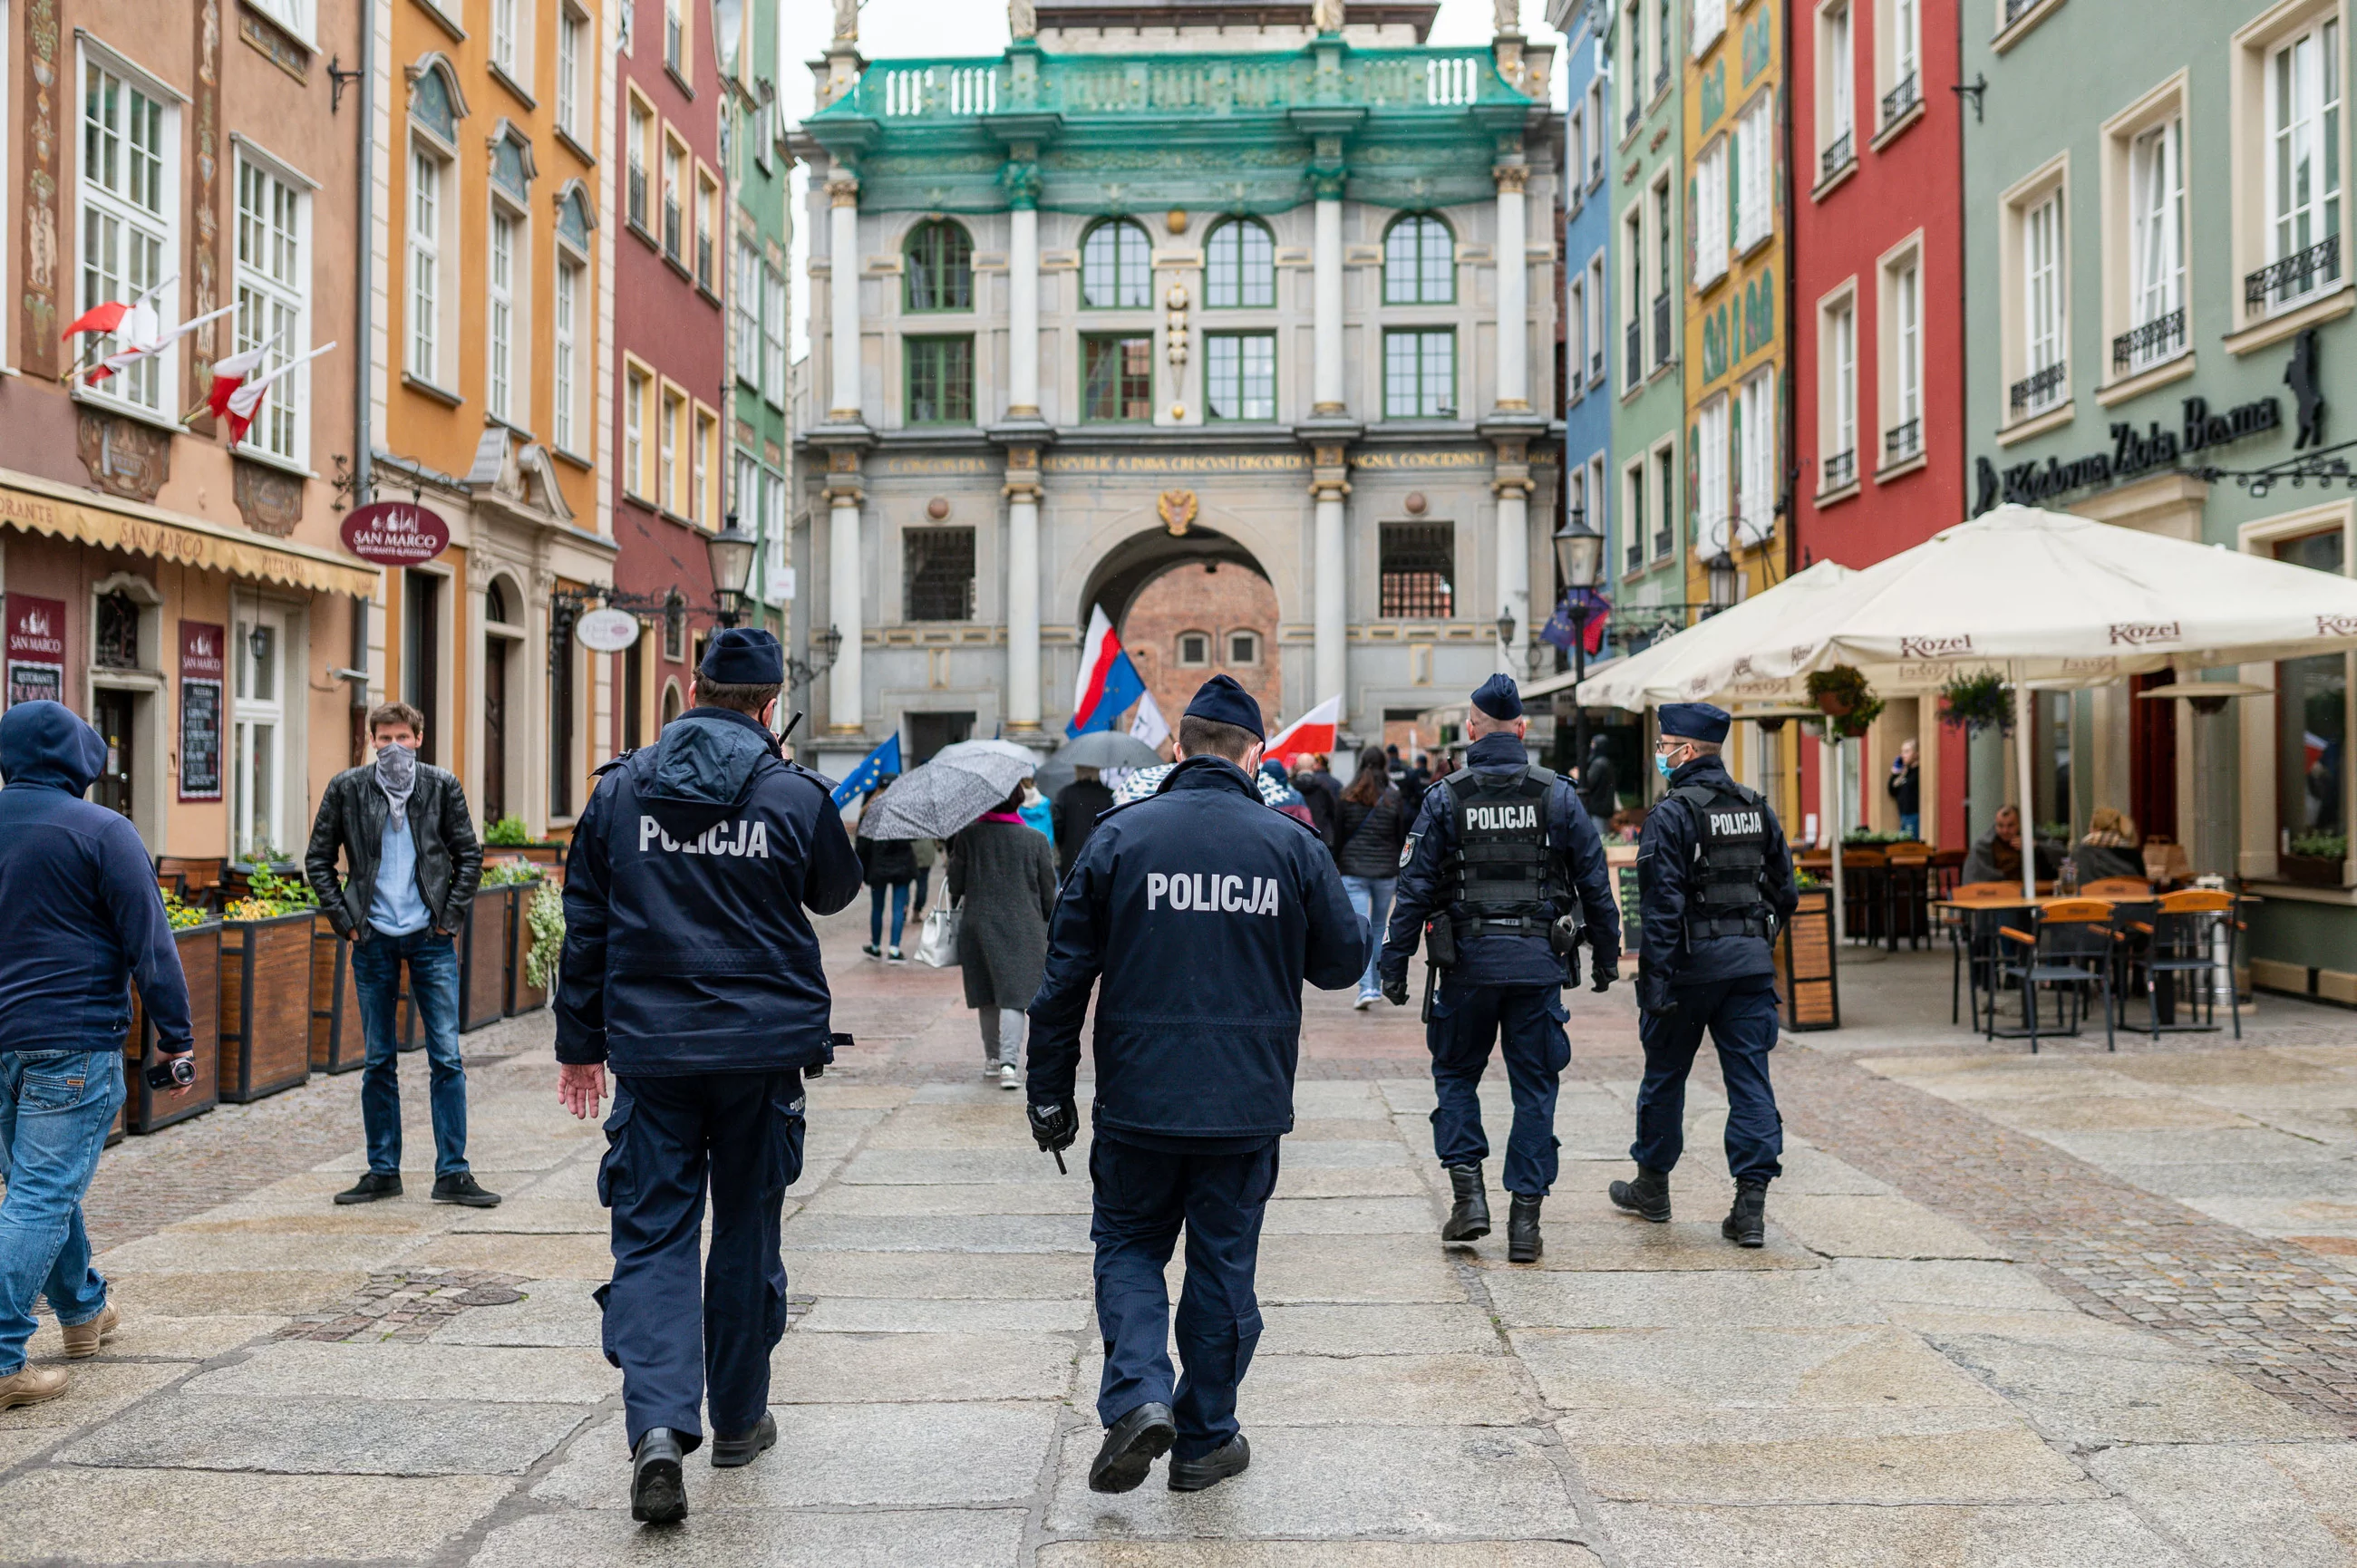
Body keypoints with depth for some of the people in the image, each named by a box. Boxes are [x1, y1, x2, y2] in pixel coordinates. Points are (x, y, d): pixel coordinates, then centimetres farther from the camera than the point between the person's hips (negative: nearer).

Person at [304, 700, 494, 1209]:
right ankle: (383, 1171, 18)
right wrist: (344, 919, 0)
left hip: (430, 938, -1)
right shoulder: (347, 788, 2)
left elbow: (469, 856, 7)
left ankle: (452, 1173, 4)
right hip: (374, 939, 1)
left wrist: (451, 916, -1)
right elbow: (318, 860, 9)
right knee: (378, 1061, 8)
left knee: (447, 1057, -2)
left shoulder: (442, 786, 2)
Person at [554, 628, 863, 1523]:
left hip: (649, 1047, 1)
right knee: (747, 1229, 14)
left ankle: (659, 1424, -13)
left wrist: (579, 1043, 13)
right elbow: (837, 891, 13)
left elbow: (585, 925, 5)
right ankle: (738, 1420, 27)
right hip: (764, 1045, 0)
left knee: (653, 1233, 4)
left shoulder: (620, 790, 2)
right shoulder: (796, 796, -5)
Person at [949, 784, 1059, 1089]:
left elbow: (956, 883, 2)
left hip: (979, 926, 2)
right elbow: (1048, 892, 2)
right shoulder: (1037, 840, -4)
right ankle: (1008, 1062, -16)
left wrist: (956, 901, 23)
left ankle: (992, 1058, 26)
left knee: (986, 994, 15)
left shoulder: (968, 836, -4)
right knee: (1014, 994, -2)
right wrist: (1050, 925, 17)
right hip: (1023, 928, -2)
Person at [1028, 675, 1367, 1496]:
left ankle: (1137, 1394, -2)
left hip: (1138, 1099, 0)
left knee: (1128, 1246, 17)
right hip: (1247, 1104, 1)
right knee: (1223, 1262, 14)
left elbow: (1065, 974, -3)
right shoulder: (1291, 844, -4)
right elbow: (1343, 961, 4)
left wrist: (1049, 1091, 5)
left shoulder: (1118, 836, -4)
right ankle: (1205, 1439, 24)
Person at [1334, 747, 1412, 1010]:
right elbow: (1402, 837, 4)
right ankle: (1376, 985, 26)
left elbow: (1338, 837, 3)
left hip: (1353, 872, -1)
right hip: (1385, 871, 2)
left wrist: (1337, 868, 14)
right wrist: (1401, 870, 16)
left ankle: (1366, 988, -17)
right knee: (1379, 928, 18)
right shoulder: (1393, 798, -1)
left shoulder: (1347, 798, -2)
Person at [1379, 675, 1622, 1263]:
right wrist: (1607, 956, 16)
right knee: (1534, 1087, 8)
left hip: (1468, 960, -1)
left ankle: (1468, 1192, 6)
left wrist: (1394, 964, 1)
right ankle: (1524, 1219, 8)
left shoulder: (1445, 797, -3)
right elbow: (1595, 884, 6)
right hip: (1539, 962, 1)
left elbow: (1416, 888, -4)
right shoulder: (1558, 795, 2)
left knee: (1455, 1074, 17)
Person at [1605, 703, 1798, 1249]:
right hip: (1751, 965, 5)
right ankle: (1750, 1207, -1)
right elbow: (1786, 892, 14)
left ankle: (1652, 1187, 27)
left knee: (1664, 1076, 12)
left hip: (1692, 963, -5)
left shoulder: (1671, 814, -11)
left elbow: (1663, 904, -17)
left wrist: (1655, 979, -16)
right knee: (1751, 1081, 4)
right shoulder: (1756, 808, 10)